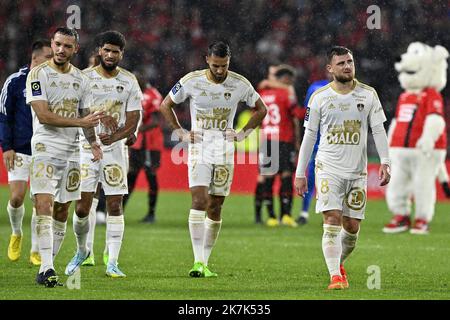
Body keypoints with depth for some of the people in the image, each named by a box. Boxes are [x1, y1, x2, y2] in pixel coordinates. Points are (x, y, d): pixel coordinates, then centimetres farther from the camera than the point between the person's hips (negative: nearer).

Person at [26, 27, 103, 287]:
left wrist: (93, 141, 0)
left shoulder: (81, 79, 11)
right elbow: (43, 115, -15)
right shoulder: (38, 74, -6)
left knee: (62, 210, 6)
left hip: (72, 151, 6)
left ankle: (47, 268, 13)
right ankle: (47, 268, -23)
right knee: (44, 203, -17)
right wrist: (80, 122, -17)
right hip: (45, 148, -6)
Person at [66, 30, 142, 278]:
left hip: (115, 148, 1)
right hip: (86, 146, -1)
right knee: (83, 206, -4)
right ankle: (82, 251, 22)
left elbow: (132, 122, 1)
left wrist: (114, 137, -17)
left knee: (115, 206, -2)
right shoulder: (84, 78, 0)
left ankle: (112, 264, 1)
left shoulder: (129, 81, 5)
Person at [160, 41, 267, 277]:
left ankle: (204, 263, 13)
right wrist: (180, 132, 1)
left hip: (224, 152, 2)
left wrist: (243, 134, 4)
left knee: (215, 208, 4)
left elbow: (260, 109, 13)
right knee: (199, 201, -17)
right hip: (198, 150, -2)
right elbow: (166, 105, 8)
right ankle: (198, 261, -20)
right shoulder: (191, 81, -7)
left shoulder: (240, 84, -3)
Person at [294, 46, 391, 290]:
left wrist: (385, 163, -7)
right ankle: (335, 276, -17)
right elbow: (309, 136, 6)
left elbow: (378, 130, 5)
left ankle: (339, 263, 32)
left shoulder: (368, 94, 4)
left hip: (357, 171, 2)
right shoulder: (319, 97, 1)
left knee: (352, 227, 5)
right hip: (328, 168, -2)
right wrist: (300, 173, 5)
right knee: (332, 221, -15)